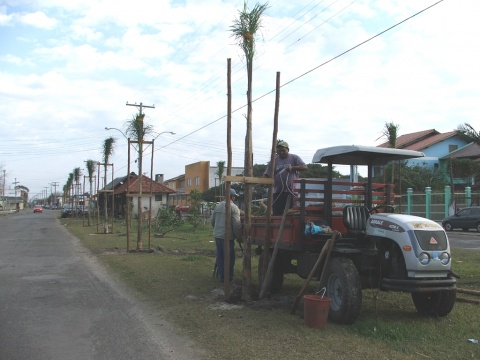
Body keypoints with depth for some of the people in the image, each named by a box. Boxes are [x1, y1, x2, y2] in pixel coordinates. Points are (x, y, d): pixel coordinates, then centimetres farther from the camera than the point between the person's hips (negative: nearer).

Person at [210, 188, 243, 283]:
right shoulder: (234, 207, -11)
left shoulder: (218, 205, 10)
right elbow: (237, 224, -15)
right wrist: (239, 237, -5)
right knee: (229, 257, 3)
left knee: (219, 256, 14)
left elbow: (212, 220, 14)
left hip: (217, 235, 7)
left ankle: (221, 276, 22)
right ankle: (228, 277, 8)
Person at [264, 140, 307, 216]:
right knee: (277, 214, 2)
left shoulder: (294, 158, 5)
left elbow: (305, 167, -6)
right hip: (278, 192, 2)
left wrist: (292, 168, -19)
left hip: (292, 192, -2)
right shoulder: (274, 160, 9)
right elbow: (266, 175, 7)